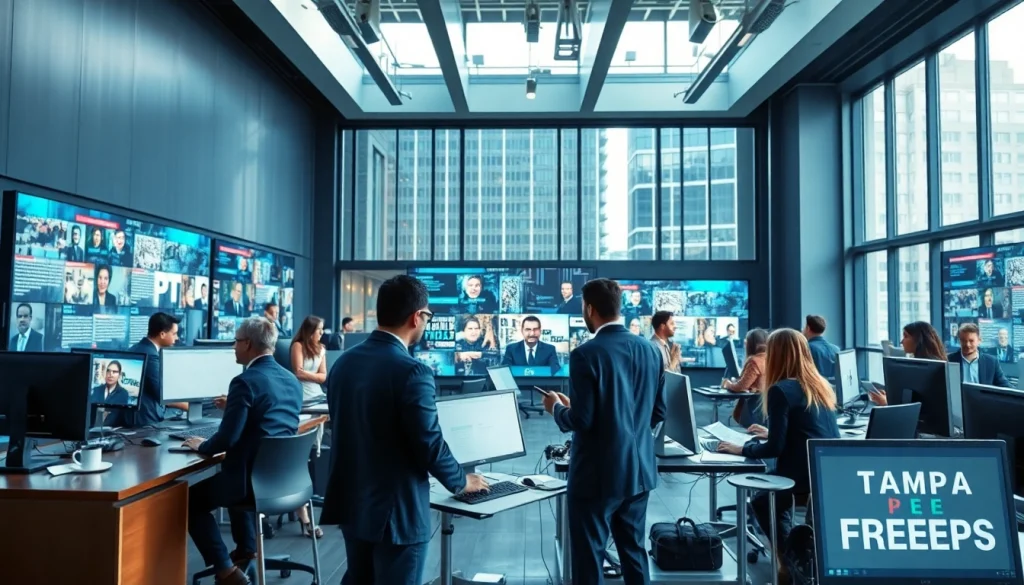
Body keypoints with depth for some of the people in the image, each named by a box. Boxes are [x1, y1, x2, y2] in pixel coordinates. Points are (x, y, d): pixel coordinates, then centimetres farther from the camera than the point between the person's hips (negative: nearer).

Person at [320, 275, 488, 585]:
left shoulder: (343, 362, 2)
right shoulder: (412, 372, -22)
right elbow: (430, 446, -18)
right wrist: (462, 481, 1)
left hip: (351, 502, 8)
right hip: (395, 511, -7)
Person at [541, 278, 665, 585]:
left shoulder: (585, 354, -18)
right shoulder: (651, 350, 2)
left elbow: (581, 420, -20)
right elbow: (658, 413, 8)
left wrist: (557, 408, 0)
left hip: (598, 474, -6)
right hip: (639, 469, 6)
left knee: (589, 559, 7)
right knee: (635, 552, 19)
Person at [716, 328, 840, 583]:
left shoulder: (781, 390, -13)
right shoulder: (820, 385, 11)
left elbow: (775, 448, -14)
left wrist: (742, 449, 0)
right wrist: (771, 432, 29)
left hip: (809, 474, -8)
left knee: (762, 502, 19)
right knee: (773, 498, 28)